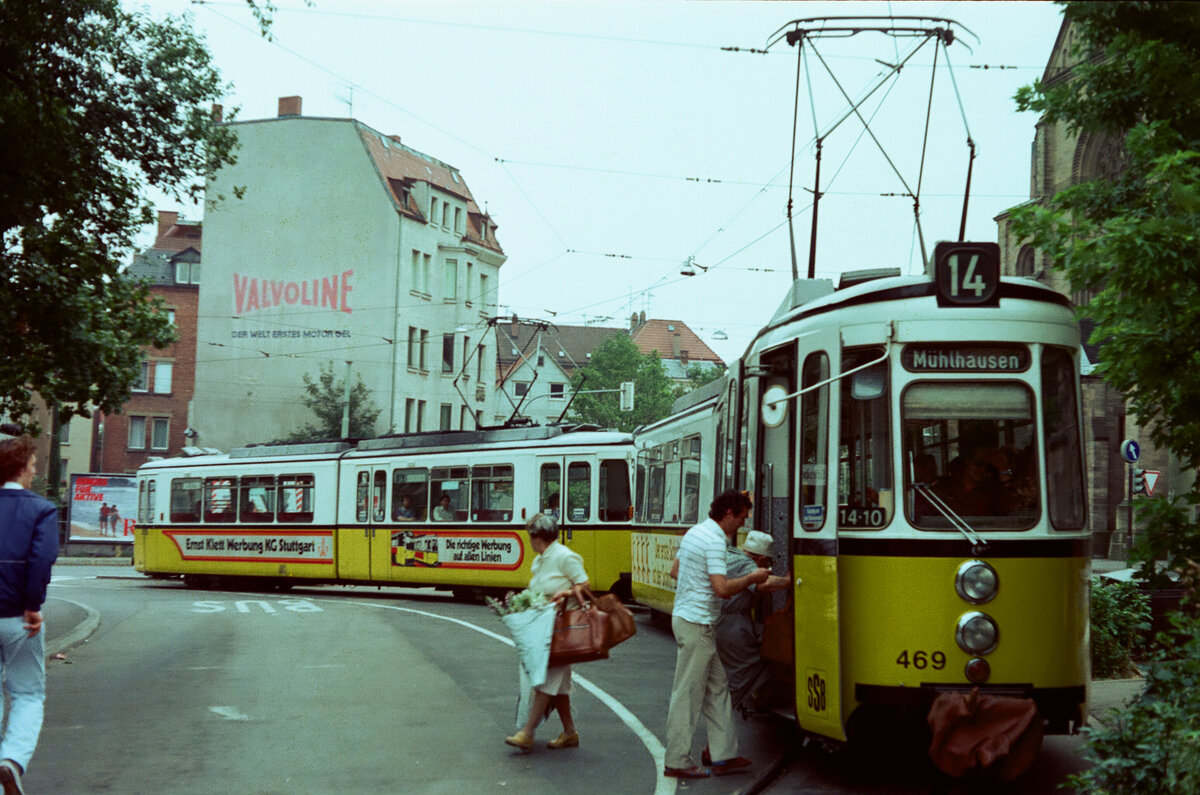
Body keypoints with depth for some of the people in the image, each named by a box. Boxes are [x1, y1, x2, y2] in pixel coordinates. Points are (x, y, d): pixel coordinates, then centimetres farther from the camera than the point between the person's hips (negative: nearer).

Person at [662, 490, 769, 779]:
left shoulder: (695, 532, 13)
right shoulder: (714, 541, -18)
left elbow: (675, 570, 22)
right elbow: (722, 589, -24)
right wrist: (751, 578, -11)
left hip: (685, 614, 10)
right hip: (697, 623, -10)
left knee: (717, 687, 13)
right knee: (688, 693, -3)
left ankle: (724, 755, 16)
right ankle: (676, 761, 4)